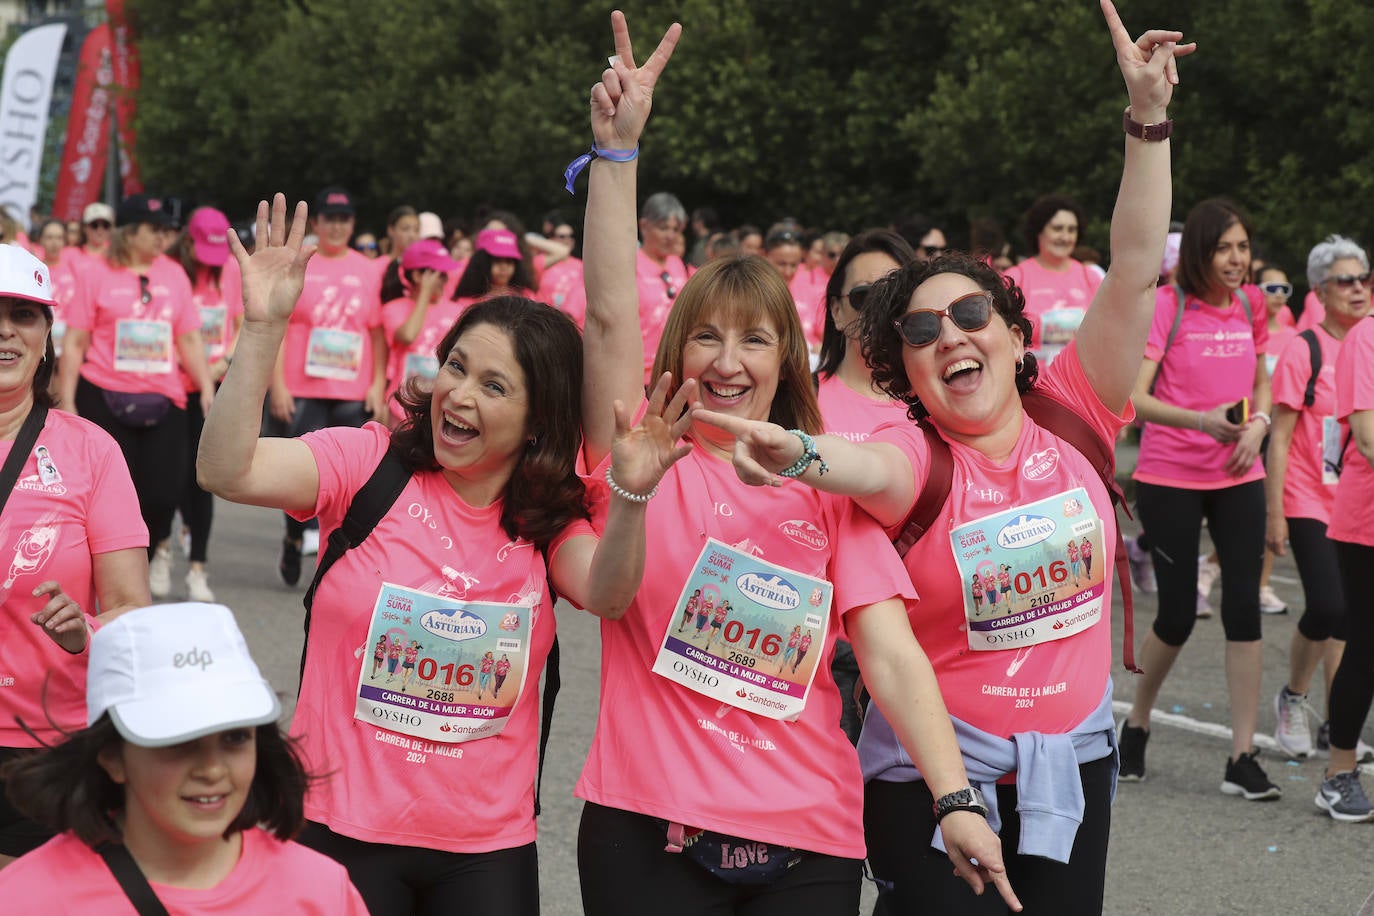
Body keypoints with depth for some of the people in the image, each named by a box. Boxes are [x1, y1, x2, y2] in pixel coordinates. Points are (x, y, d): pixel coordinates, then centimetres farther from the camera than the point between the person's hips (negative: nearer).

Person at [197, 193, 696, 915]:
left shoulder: (549, 521, 4)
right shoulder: (368, 463, -4)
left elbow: (606, 594, -17)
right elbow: (226, 471, -17)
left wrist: (630, 498, -37)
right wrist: (263, 328, -27)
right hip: (342, 829, -2)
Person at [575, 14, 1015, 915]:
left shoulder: (830, 488, 7)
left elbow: (890, 651, 0)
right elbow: (611, 314, -11)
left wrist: (955, 799, -12)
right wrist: (618, 147, -19)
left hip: (808, 839, 2)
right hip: (649, 831, -2)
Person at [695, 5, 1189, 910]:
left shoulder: (1070, 422, -1)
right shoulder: (915, 455, -11)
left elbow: (1135, 273, -7)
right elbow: (869, 466, -35)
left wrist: (1150, 117, -14)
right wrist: (798, 456, -59)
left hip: (1074, 764, 3)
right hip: (936, 776, -3)